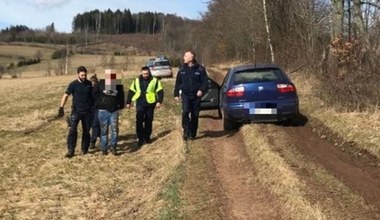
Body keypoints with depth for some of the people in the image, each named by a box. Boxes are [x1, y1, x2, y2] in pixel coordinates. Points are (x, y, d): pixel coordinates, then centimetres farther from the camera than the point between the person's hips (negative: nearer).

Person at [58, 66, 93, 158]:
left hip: (87, 111, 3)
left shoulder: (89, 84, 4)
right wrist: (61, 107, -13)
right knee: (72, 130, -11)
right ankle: (70, 150, -8)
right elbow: (66, 95, -6)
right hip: (76, 111, -3)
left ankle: (85, 149, 22)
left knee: (86, 131, 9)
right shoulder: (73, 84, -6)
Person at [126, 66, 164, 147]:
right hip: (140, 104, 1)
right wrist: (128, 102, 11)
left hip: (150, 104, -1)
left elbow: (160, 91, 0)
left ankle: (147, 137, 22)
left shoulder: (155, 80, 0)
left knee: (148, 122, 8)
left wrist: (159, 101, -11)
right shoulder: (136, 81, 6)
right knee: (139, 121, -9)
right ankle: (140, 139, -4)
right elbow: (131, 92, 12)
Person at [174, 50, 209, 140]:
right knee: (185, 112, -19)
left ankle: (193, 134, 17)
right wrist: (176, 94, 10)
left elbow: (205, 81, -2)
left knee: (195, 115, 5)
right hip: (185, 95, 1)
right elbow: (178, 82, 12)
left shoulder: (200, 69, -3)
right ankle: (186, 131, -11)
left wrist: (201, 90, -18)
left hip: (196, 95, -1)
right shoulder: (182, 69, 5)